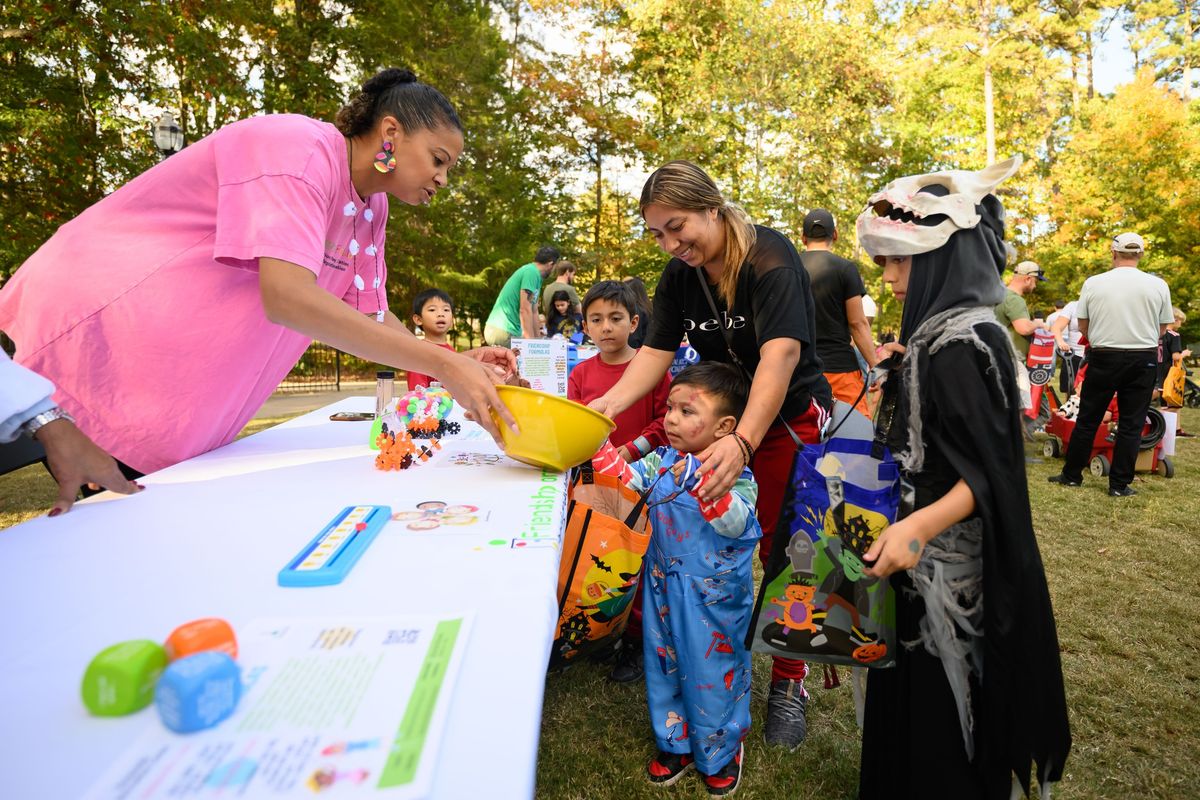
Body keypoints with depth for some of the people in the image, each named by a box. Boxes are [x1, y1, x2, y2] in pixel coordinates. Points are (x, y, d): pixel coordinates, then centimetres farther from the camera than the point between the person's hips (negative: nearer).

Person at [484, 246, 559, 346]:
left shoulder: (535, 274, 17)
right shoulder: (532, 272, -12)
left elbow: (533, 312, 19)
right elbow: (525, 310, -19)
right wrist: (531, 341, -18)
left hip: (501, 328, 10)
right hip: (504, 331, -10)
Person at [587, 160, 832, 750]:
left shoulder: (769, 256, -22)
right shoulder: (678, 276, -3)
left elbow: (781, 353, -35)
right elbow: (656, 351, -5)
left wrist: (742, 441, -48)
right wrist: (608, 405, -22)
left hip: (790, 420, -4)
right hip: (720, 418, 5)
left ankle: (789, 681, 22)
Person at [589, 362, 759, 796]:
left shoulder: (736, 474, -18)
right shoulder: (663, 460, -1)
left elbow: (736, 523, -32)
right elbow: (625, 477, -6)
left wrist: (704, 479, -44)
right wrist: (599, 440, -19)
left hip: (714, 597, -5)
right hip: (665, 587, 5)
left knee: (714, 670, 12)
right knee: (664, 663, 18)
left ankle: (720, 753, 39)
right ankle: (676, 744, 42)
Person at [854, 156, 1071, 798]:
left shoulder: (960, 344, -23)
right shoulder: (945, 328, 7)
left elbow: (988, 473, -25)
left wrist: (919, 526, -39)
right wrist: (904, 370, 15)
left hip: (949, 563, -10)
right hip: (932, 552, 10)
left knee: (937, 702, 6)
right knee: (918, 686, 22)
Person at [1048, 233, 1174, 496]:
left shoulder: (1093, 283, -6)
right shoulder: (1158, 285, -3)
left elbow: (1082, 326, 1)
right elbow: (1162, 328, 5)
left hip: (1103, 358, 0)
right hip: (1143, 360, 0)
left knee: (1087, 420, 10)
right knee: (1131, 425, 6)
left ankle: (1071, 475, 17)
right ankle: (1119, 484, 10)